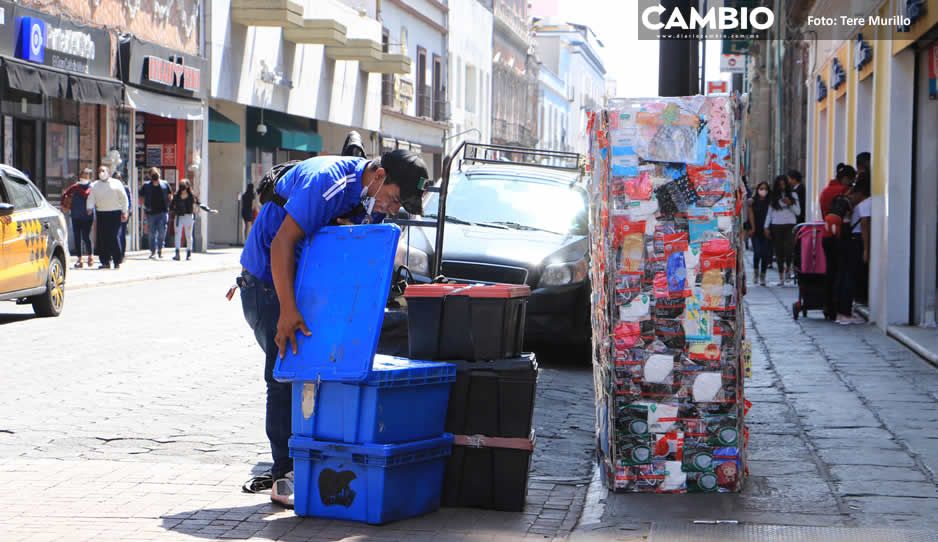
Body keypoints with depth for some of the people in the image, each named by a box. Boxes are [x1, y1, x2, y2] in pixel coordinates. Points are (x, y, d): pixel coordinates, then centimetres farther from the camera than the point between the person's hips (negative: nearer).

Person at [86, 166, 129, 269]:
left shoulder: (116, 184, 7)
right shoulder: (94, 186, 14)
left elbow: (124, 198, 8)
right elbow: (91, 198, 8)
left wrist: (124, 212, 2)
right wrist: (90, 208, -12)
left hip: (115, 213, -3)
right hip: (101, 213, 3)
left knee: (114, 237, -10)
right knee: (102, 238, -1)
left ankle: (117, 261, -3)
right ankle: (105, 261, 4)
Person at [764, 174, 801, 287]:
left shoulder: (793, 195, 9)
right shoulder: (773, 197, 10)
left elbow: (798, 211, 8)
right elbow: (769, 213, 12)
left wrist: (790, 204, -8)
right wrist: (766, 227, 6)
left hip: (790, 225, -1)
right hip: (777, 226, 1)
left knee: (788, 248, -19)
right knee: (779, 251, 1)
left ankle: (788, 267, 8)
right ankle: (781, 277, 8)